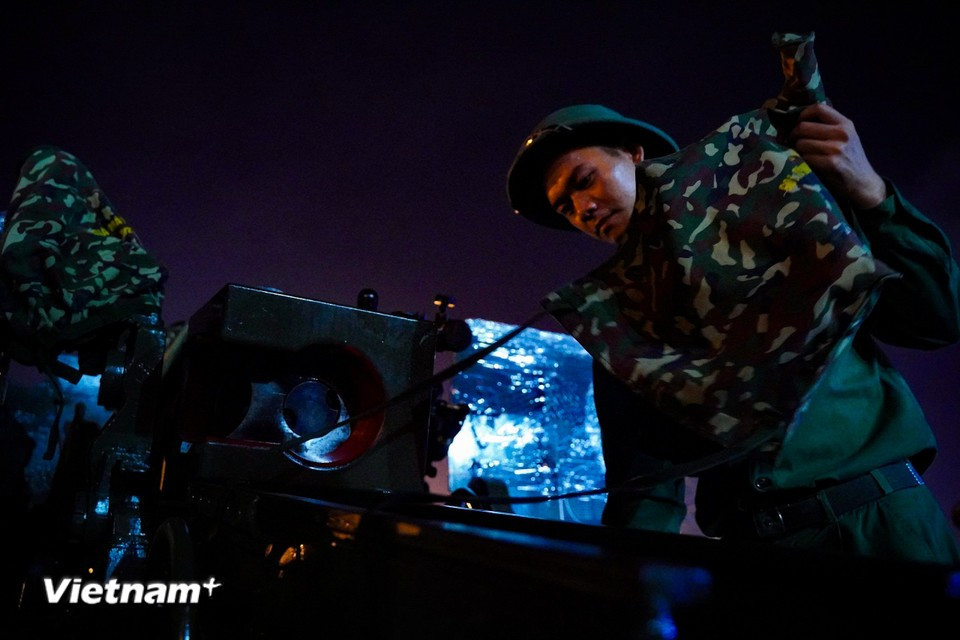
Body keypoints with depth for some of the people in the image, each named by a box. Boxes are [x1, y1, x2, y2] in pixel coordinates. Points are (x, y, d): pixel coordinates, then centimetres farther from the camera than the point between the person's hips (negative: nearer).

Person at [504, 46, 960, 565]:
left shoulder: (774, 202, 7)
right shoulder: (611, 317, 10)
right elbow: (644, 477, 4)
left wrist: (869, 193, -8)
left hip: (883, 517, -2)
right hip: (749, 543, 3)